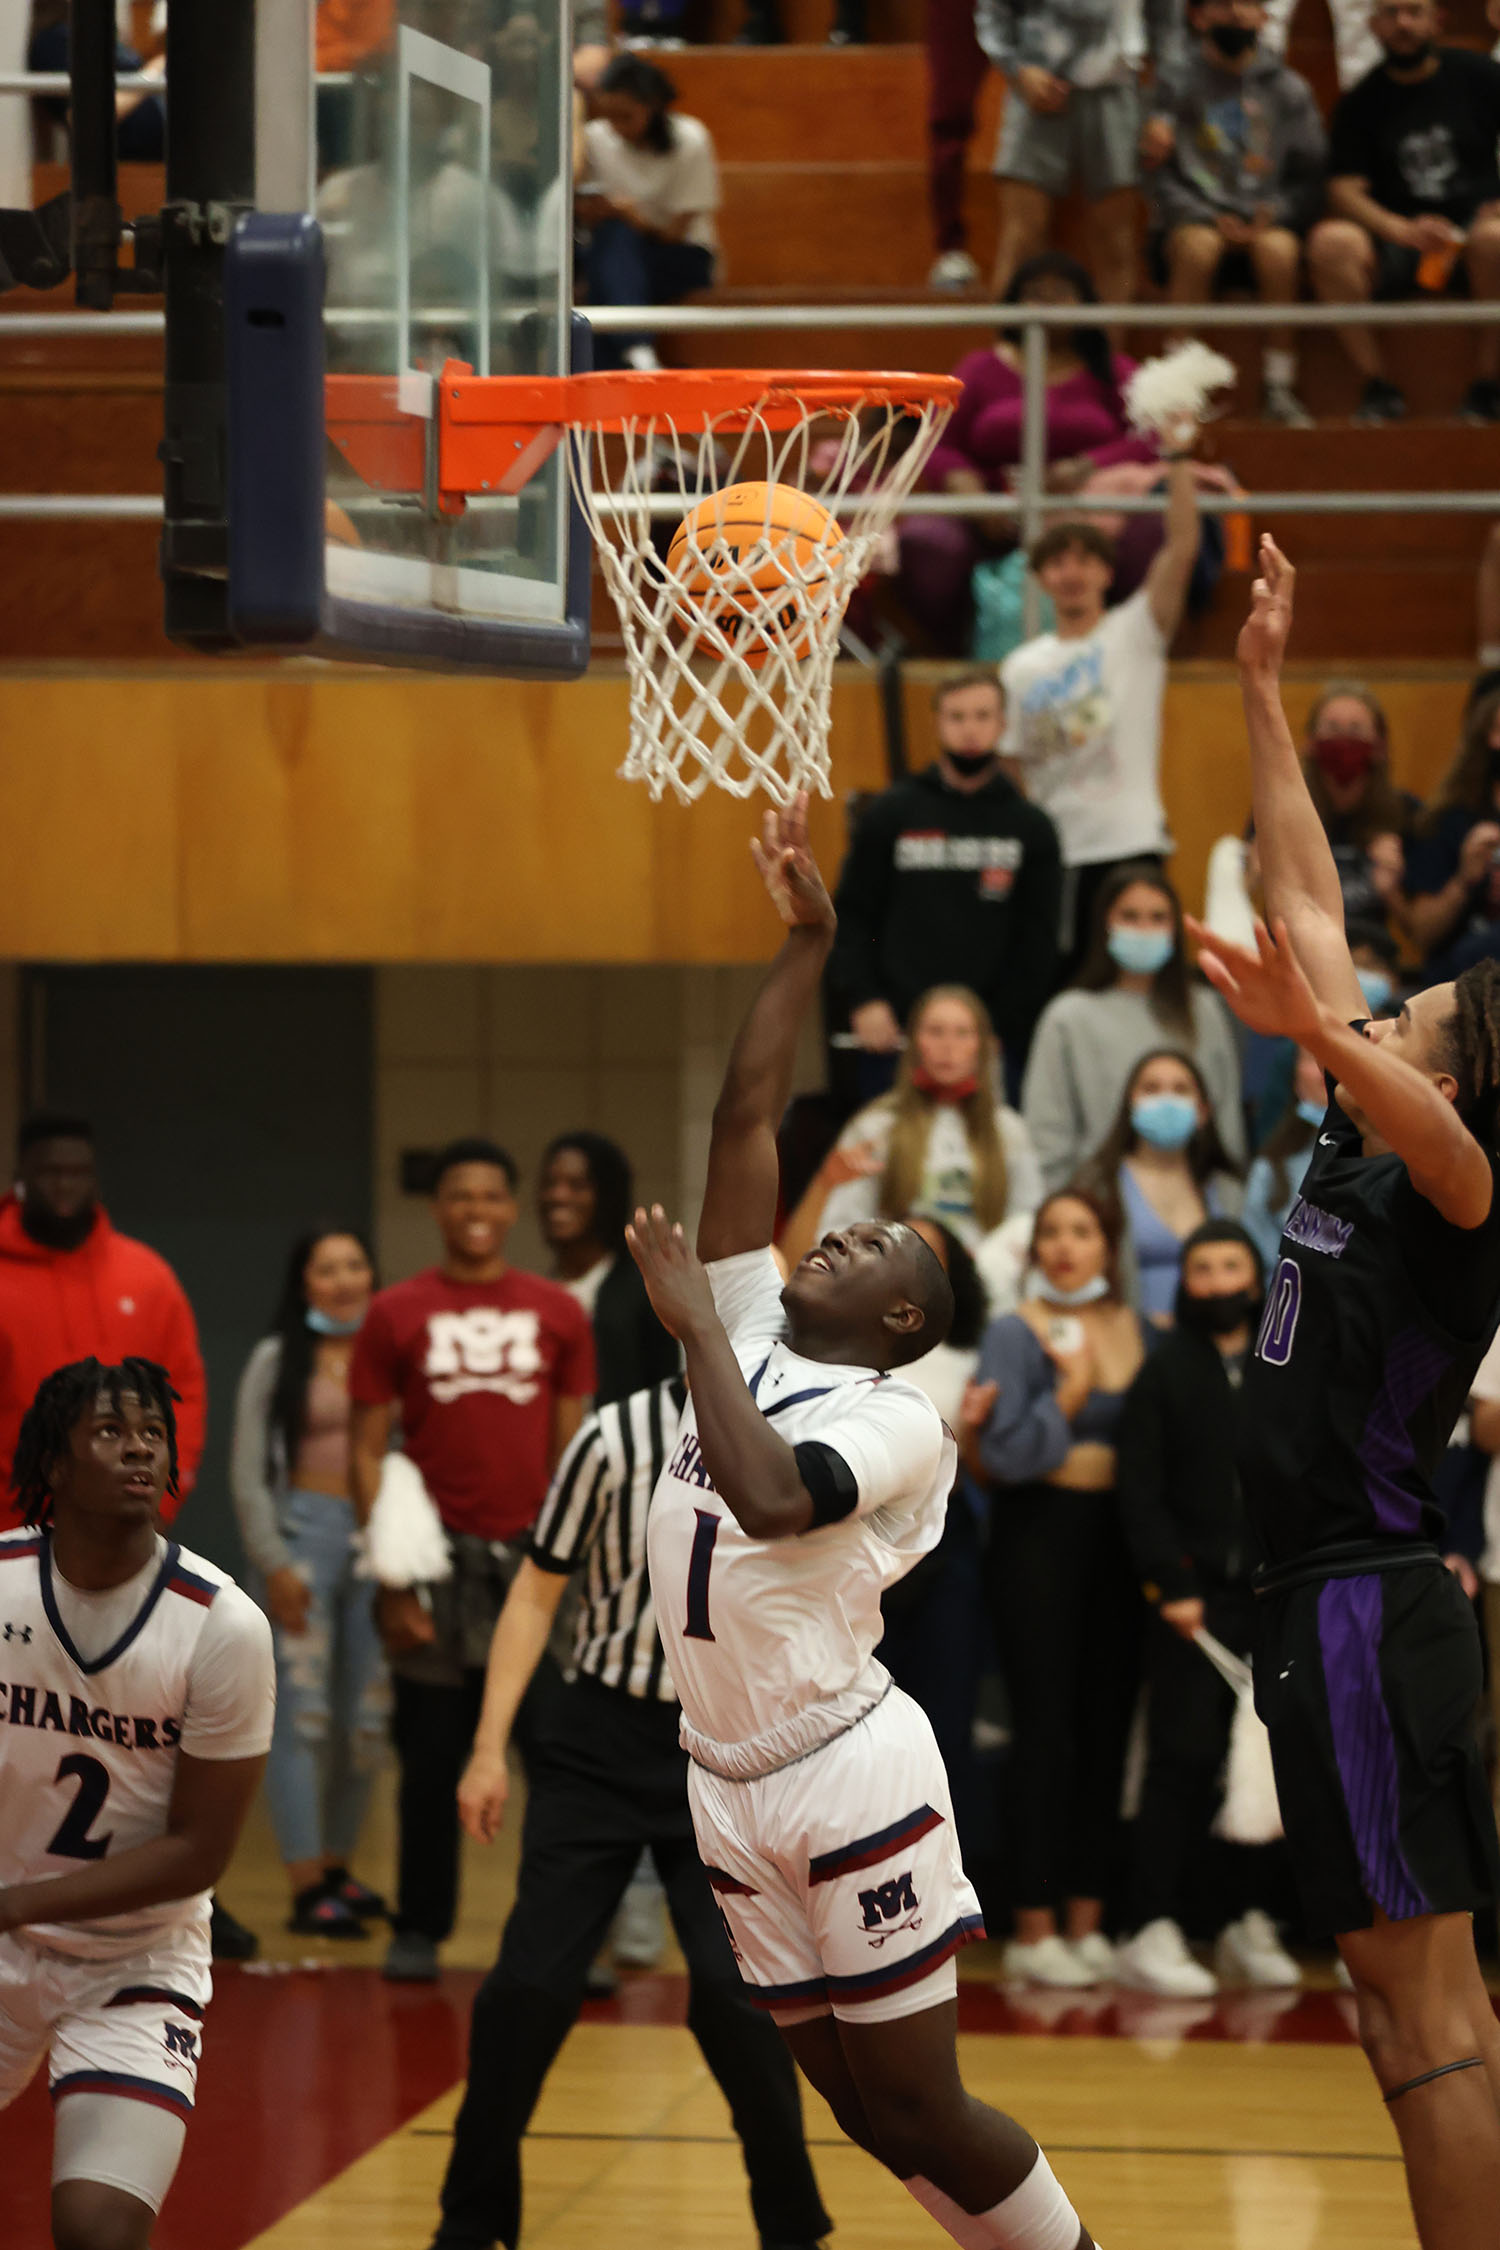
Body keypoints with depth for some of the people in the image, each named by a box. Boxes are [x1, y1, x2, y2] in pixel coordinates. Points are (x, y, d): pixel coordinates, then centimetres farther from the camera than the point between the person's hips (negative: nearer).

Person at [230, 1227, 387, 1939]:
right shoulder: (278, 1360, 4)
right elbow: (248, 1470, 2)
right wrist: (273, 1562, -6)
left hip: (380, 1537, 3)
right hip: (304, 1530, -2)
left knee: (367, 1718, 3)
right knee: (301, 1713, -7)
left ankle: (336, 1867, 16)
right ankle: (306, 1887, -7)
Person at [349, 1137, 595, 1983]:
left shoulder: (559, 1315, 8)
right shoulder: (397, 1316, 5)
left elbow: (572, 1451, 9)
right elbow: (367, 1452, 3)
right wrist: (393, 1578, -6)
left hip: (535, 1559, 0)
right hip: (440, 1564, 0)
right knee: (433, 1763, 7)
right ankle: (419, 1930, 18)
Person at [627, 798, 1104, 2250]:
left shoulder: (899, 1419, -9)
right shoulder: (750, 1330, 10)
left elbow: (773, 1498, -30)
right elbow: (745, 1118, 6)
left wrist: (695, 1328, -21)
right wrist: (805, 946, 4)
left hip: (848, 1776, -7)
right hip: (729, 1785, 7)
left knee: (915, 2103, -4)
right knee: (855, 2100, 10)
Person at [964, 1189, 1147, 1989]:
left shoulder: (1136, 1330, 11)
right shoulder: (1015, 1332, -3)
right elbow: (1006, 1455, -11)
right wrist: (1070, 1391, -15)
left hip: (1115, 1532, 5)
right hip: (1038, 1531, -5)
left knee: (1107, 1726, 4)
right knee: (1046, 1727, -6)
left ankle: (1086, 1920, 10)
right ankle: (1033, 1930, -2)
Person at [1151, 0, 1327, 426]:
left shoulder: (1289, 90, 13)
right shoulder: (1177, 83, 5)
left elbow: (1311, 179, 9)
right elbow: (1160, 174, -2)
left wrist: (1273, 214, -10)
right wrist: (1209, 217, -16)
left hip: (1265, 219, 1)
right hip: (1193, 218, -1)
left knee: (1279, 248, -34)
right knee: (1199, 245, -37)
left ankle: (1279, 388, -29)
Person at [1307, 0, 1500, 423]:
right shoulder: (1361, 102, 8)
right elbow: (1345, 191, -2)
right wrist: (1403, 230, -21)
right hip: (1395, 238, 1)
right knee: (1331, 242, -30)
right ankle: (1376, 385, -23)